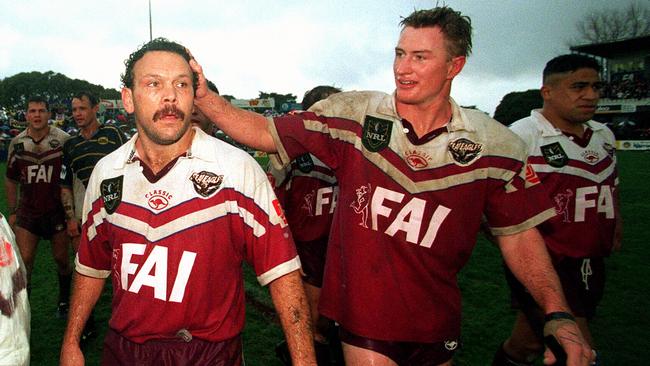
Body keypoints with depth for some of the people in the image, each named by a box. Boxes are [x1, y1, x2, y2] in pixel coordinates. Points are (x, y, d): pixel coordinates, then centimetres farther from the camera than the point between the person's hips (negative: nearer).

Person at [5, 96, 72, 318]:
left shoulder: (63, 140, -8)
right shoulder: (17, 143, 3)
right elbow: (11, 180, 12)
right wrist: (12, 212, 9)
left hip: (57, 210, -2)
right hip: (27, 211, 2)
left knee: (62, 259, 8)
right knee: (23, 261, -2)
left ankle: (64, 301, 30)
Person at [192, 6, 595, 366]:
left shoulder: (496, 145, -8)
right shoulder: (352, 113, -10)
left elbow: (518, 234, -2)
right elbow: (267, 134, -5)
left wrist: (558, 314, -11)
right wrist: (203, 97, -15)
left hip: (437, 321, 3)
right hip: (362, 314, -2)